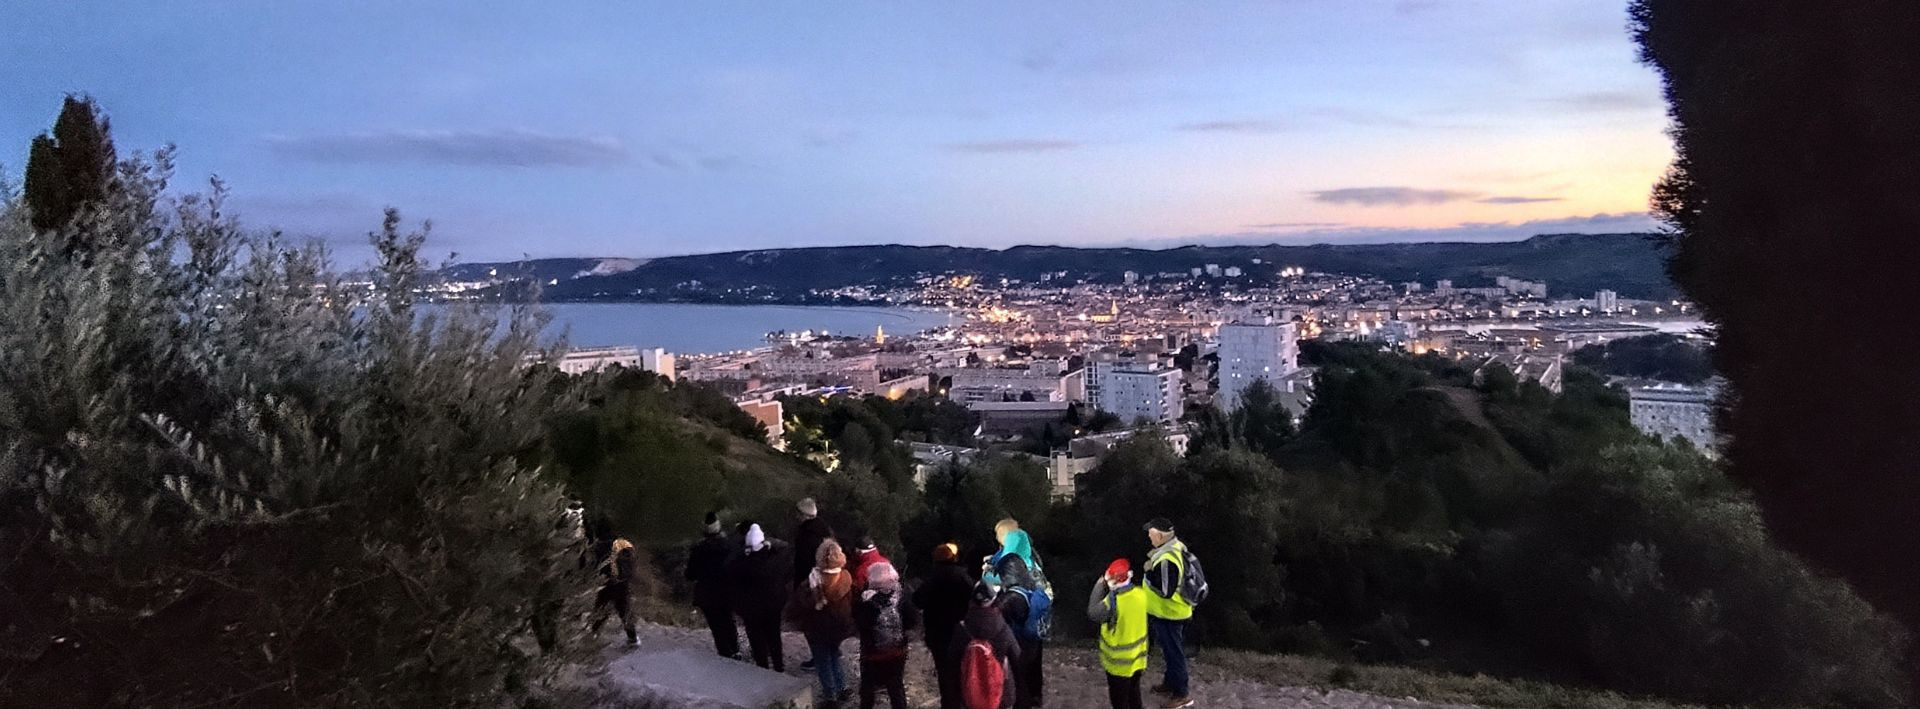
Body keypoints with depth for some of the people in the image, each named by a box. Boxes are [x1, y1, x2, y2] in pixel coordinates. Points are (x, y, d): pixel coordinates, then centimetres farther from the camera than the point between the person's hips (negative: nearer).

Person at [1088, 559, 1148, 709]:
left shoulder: (1113, 601, -30)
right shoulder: (1140, 594, -10)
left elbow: (1092, 614, -19)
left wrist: (1099, 586, -15)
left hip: (1119, 661, -6)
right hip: (1137, 657, 6)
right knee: (1134, 694, 25)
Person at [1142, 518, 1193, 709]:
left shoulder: (1166, 561, -33)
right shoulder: (1176, 547, -1)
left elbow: (1166, 591, -29)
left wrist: (1148, 574, -23)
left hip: (1168, 614, -10)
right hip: (1174, 610, 10)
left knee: (1173, 652, 5)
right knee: (1170, 650, 25)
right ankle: (1170, 683, 41)